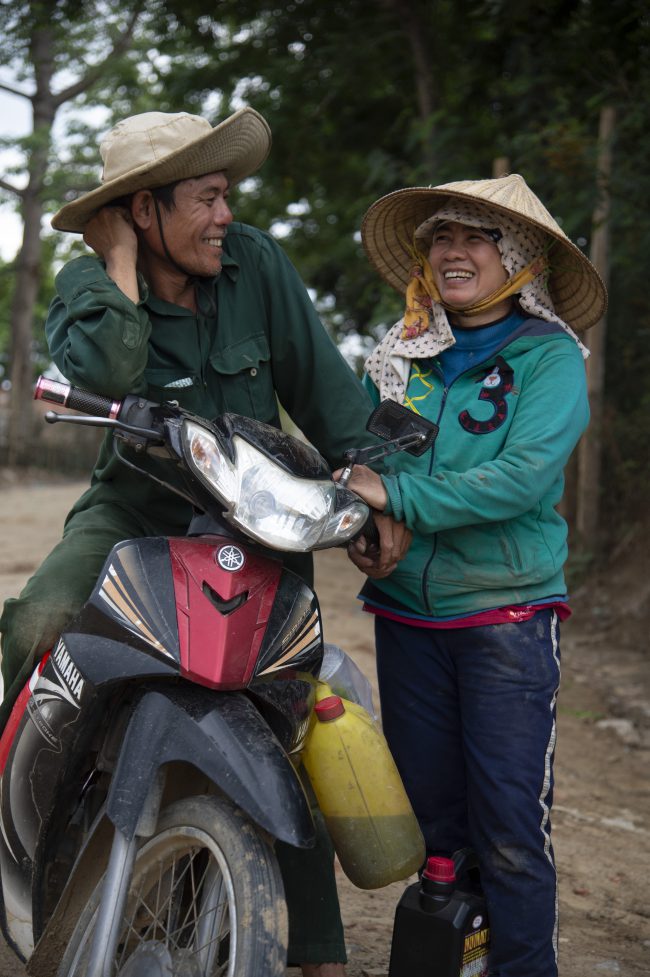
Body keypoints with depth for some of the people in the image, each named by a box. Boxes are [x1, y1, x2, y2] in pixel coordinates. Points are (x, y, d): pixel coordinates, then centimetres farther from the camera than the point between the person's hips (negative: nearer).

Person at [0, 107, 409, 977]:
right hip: (132, 511, 0)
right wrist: (121, 259, -19)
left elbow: (321, 380, -6)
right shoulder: (89, 283, -7)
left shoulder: (256, 263, -5)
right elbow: (102, 372, -30)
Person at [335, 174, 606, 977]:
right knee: (429, 816, 14)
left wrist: (397, 496, -20)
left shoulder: (550, 357, -4)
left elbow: (524, 476, -17)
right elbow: (355, 451, 11)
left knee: (510, 833, -3)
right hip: (407, 612, 5)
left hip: (507, 614, -4)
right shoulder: (399, 358, 11)